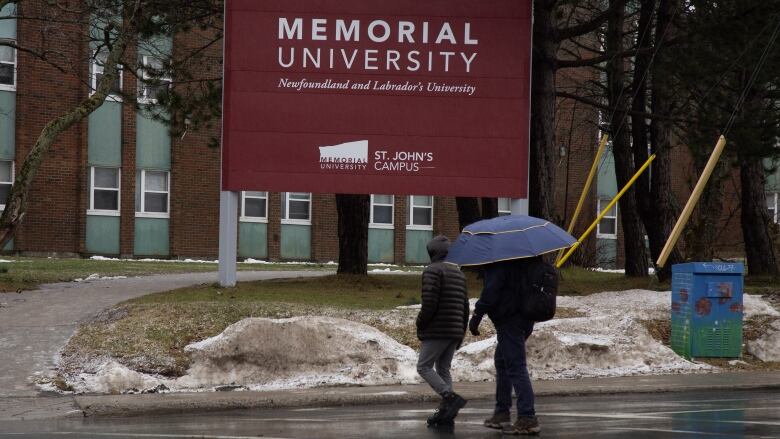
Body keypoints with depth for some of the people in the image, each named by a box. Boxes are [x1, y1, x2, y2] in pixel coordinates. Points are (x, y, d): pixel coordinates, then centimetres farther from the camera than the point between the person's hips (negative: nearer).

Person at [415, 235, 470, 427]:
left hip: (436, 331, -8)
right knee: (444, 369, 12)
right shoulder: (459, 273, 17)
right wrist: (461, 332, 23)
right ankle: (446, 411, 6)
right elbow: (465, 306, 18)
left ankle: (450, 397, -20)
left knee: (424, 367, -4)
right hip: (454, 331, 8)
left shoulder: (433, 271, -9)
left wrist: (420, 324, -5)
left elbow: (429, 303, -19)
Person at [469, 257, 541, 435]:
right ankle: (501, 413, 29)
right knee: (502, 363, 22)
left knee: (516, 367, -10)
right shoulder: (524, 261, 13)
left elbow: (491, 290, -23)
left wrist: (477, 315, -18)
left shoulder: (498, 263, -16)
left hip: (508, 321, -10)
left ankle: (528, 418, -14)